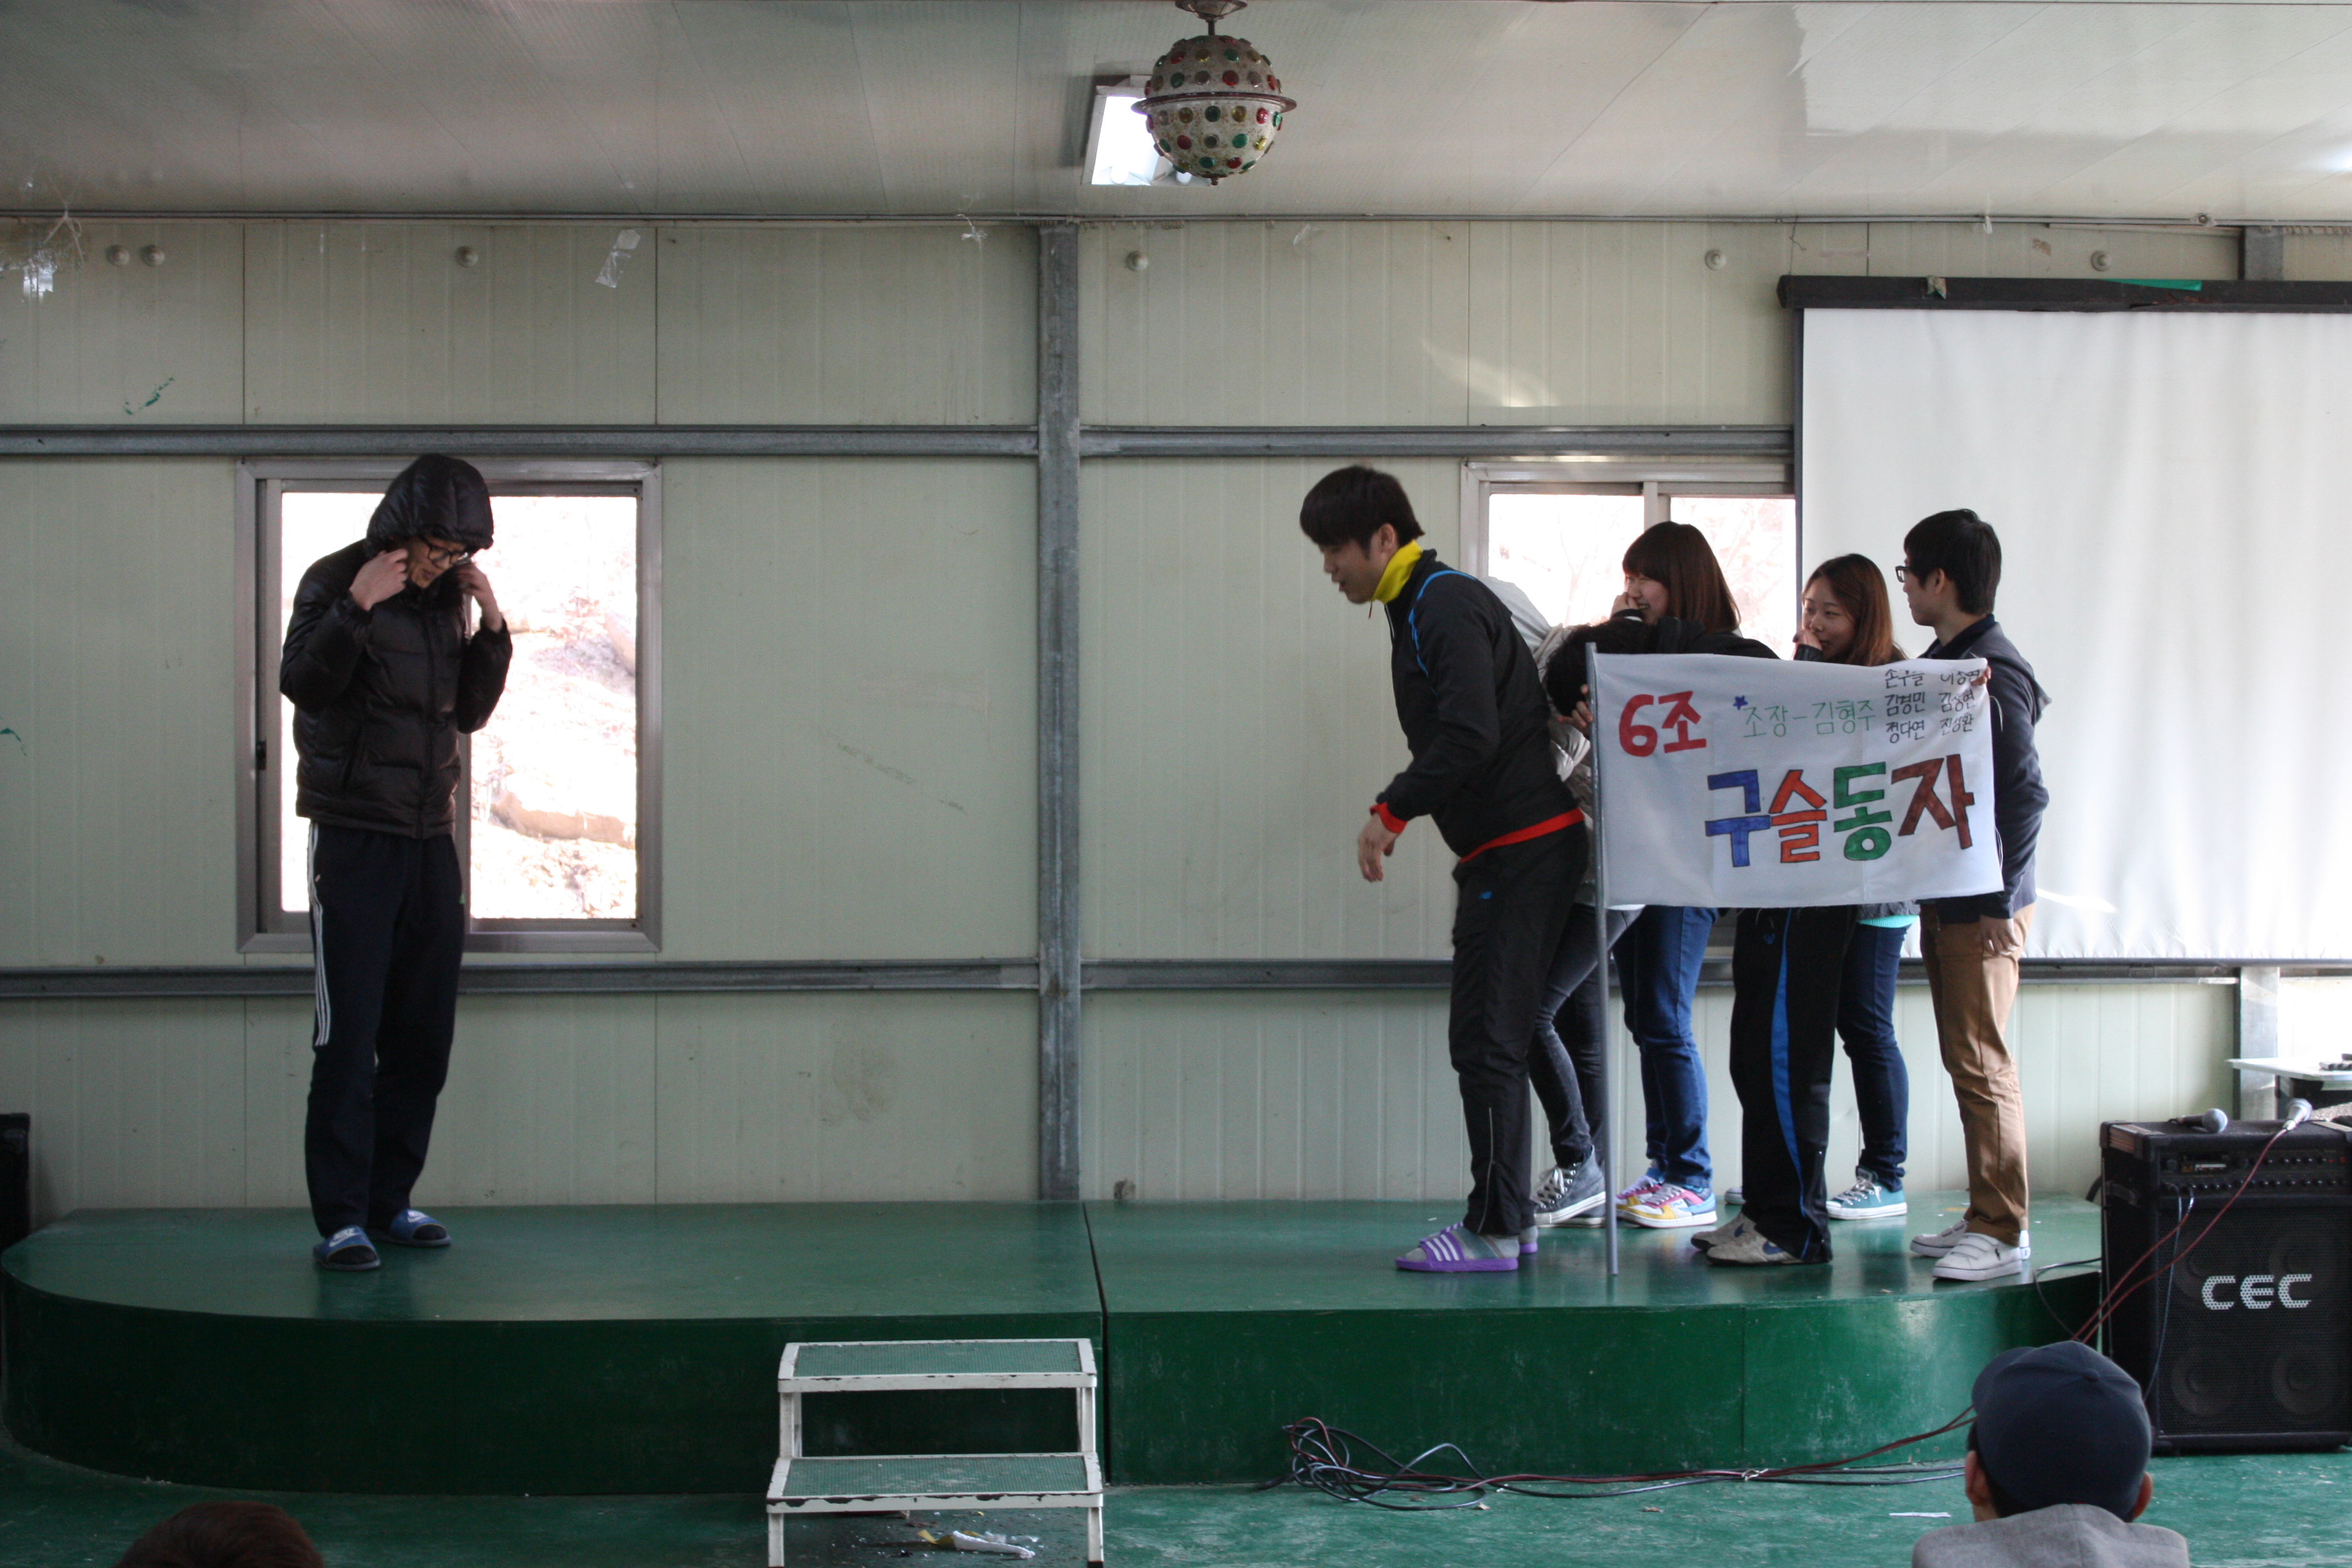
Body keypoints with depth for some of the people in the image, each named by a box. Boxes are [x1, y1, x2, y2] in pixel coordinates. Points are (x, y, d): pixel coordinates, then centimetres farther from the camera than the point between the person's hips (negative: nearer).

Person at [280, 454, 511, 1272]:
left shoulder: (446, 597, 12)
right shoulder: (337, 582, -5)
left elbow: (471, 712, 15)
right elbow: (302, 683, -19)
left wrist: (492, 625, 4)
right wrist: (356, 607, -25)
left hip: (430, 838, 6)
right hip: (355, 836, -6)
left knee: (423, 1035, 7)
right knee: (348, 1035, -8)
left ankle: (389, 1201, 16)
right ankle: (341, 1219, -6)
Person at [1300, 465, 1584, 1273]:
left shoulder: (1447, 605, -14)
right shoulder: (1420, 607, 18)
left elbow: (1470, 734, -24)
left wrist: (1392, 810, -19)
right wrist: (1400, 810, 13)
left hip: (1523, 848, -11)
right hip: (1500, 853, 11)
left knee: (1488, 1043, -9)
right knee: (1486, 1040, 14)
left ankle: (1493, 1233, -5)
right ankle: (1506, 1220, 20)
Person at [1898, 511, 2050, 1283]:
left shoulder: (1991, 672, -17)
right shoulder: (1945, 661, 12)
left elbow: (2026, 793, -21)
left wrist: (1999, 901, -20)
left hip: (1981, 903, -10)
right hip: (1945, 894, 10)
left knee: (1979, 1061, -6)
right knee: (1965, 1058, 13)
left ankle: (2004, 1232, 0)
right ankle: (1986, 1217, 21)